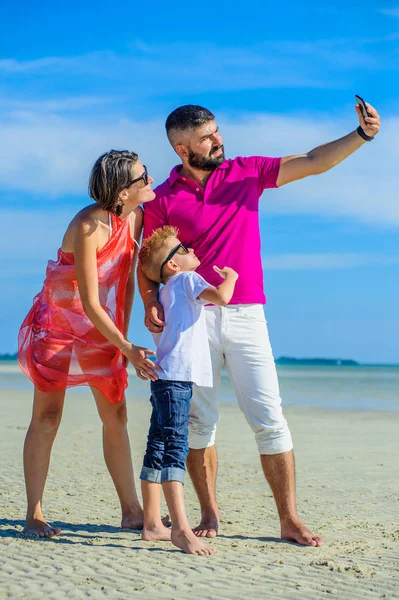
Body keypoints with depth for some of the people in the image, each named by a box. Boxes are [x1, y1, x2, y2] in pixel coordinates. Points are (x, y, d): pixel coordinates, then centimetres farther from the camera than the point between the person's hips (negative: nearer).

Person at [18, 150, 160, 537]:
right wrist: (127, 349, -27)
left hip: (103, 327, 7)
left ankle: (131, 512, 12)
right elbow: (90, 303, -27)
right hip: (60, 321, -7)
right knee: (47, 416, -5)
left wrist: (122, 336, 5)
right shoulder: (88, 226, -27)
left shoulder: (136, 216, -6)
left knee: (116, 415, 6)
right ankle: (34, 515, 1)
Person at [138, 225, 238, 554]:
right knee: (175, 447, -19)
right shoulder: (186, 279, -2)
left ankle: (152, 524, 19)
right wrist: (231, 277, 1)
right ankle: (181, 529, -28)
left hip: (164, 376, 10)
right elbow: (221, 297, -17)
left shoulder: (165, 293, 24)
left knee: (158, 449, 13)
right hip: (177, 377, -10)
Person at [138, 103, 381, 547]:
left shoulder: (246, 172, 7)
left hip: (245, 314, 1)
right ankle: (209, 516, 15)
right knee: (198, 420, 3)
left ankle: (289, 520, 1)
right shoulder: (163, 199, 4)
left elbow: (314, 162, 6)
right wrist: (150, 303, -10)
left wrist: (362, 135, -5)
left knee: (269, 418, -3)